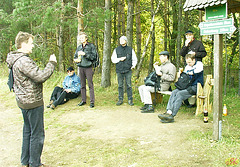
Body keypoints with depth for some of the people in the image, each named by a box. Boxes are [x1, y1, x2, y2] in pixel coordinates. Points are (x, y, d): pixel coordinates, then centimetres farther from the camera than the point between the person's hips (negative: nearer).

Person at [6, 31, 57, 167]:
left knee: (28, 131, 20)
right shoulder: (23, 61, -22)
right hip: (32, 102, -11)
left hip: (24, 101, 11)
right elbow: (41, 77, -27)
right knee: (37, 134, 1)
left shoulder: (17, 59, 11)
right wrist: (52, 63, -16)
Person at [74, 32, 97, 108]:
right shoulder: (79, 47, 14)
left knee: (90, 85, -4)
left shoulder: (91, 46, -2)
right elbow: (75, 56, 21)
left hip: (88, 67, -5)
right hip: (81, 67, 5)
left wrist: (84, 54, -17)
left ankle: (92, 101, 1)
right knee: (82, 85, 10)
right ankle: (83, 100, 19)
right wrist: (76, 60, -2)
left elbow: (94, 56, -10)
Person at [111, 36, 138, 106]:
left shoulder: (130, 49, 9)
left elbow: (134, 59, 15)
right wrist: (120, 59, -7)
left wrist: (133, 65, -1)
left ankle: (130, 100, 6)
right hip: (119, 71, 1)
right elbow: (113, 59, 9)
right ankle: (120, 99, 12)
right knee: (120, 85, 5)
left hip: (128, 71, -1)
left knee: (129, 85, -2)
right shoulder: (116, 50, 11)